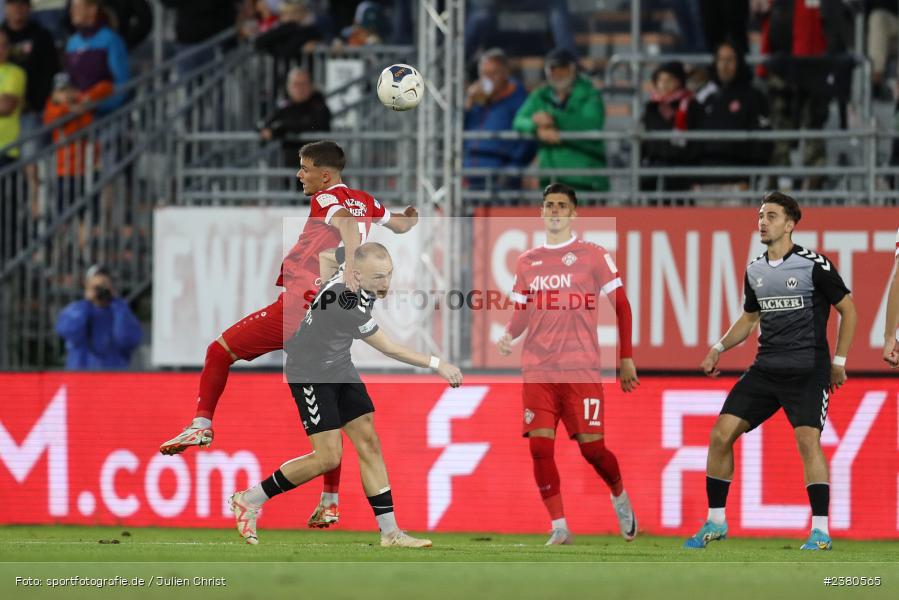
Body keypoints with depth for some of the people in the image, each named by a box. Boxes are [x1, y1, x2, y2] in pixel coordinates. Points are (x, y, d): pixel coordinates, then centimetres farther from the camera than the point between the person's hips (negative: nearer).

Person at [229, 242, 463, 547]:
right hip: (310, 371, -9)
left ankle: (389, 532, 3)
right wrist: (437, 364, -23)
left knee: (369, 442, 1)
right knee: (328, 457, -11)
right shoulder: (346, 302, -35)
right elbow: (388, 348, -27)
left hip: (339, 367, 9)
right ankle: (248, 499, 4)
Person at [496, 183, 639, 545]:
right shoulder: (527, 262, 14)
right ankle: (559, 528, -2)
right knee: (539, 446, -9)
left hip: (581, 369, -3)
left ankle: (620, 498, 26)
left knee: (592, 447, -5)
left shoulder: (593, 256, 2)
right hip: (537, 371, 3)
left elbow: (621, 306, 3)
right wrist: (509, 335, -4)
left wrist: (626, 359, -1)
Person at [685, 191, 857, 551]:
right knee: (722, 433, -4)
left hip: (807, 370, -6)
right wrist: (719, 348, 11)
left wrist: (838, 361, -1)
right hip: (765, 369, 6)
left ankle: (821, 531, -14)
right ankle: (715, 522, 8)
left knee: (807, 438, -22)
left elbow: (848, 310, 0)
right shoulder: (755, 271, 10)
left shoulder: (814, 265, -8)